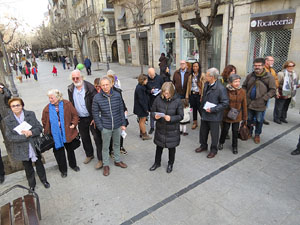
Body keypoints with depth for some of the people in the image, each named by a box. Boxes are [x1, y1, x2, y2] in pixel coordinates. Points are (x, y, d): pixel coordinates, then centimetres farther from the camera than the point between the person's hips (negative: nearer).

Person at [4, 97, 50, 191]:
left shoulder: (31, 114, -7)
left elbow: (39, 127, -7)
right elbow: (9, 137, -12)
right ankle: (32, 185, 40)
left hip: (35, 146, 0)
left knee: (39, 164, 19)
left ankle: (44, 180, 42)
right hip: (23, 150, 0)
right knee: (28, 168, 18)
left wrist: (31, 132, -26)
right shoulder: (7, 120, -8)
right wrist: (25, 136, -22)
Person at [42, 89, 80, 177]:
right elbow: (44, 122, 4)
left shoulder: (67, 104, -8)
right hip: (55, 135, 0)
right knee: (59, 152, 9)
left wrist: (73, 124, -16)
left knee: (70, 149, 19)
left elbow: (75, 115, -3)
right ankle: (63, 170, 29)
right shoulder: (47, 109, -4)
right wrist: (47, 133, -1)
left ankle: (73, 164, 43)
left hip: (67, 133, 0)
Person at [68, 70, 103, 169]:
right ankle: (89, 155, 39)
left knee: (97, 138, 0)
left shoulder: (90, 87, -16)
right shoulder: (70, 89, 2)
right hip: (80, 119, 6)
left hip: (91, 117, -5)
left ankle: (100, 159, 13)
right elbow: (71, 104, 13)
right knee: (84, 138, 19)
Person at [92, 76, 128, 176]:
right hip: (106, 127, -2)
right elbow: (95, 113, -6)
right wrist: (100, 127, -8)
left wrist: (123, 124, 1)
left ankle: (117, 161, 40)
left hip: (117, 126, 3)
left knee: (117, 144, 20)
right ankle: (106, 165, 30)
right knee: (105, 147, 11)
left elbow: (121, 110, 2)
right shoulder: (97, 98, -12)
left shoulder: (117, 95, -6)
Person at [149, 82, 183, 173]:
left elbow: (180, 116, -11)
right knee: (159, 146, 19)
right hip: (160, 128, 2)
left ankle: (170, 164, 41)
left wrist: (171, 118, -27)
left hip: (172, 130, -1)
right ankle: (157, 163, 43)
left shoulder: (177, 101, -16)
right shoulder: (158, 99, -12)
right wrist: (155, 116, -23)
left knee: (171, 147, 17)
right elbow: (152, 111, -1)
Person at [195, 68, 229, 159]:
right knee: (203, 131, 20)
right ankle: (203, 145, 42)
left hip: (214, 116, -7)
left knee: (214, 133, 10)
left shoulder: (221, 88, -21)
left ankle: (213, 150, 31)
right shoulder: (206, 84, 2)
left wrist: (212, 109, -22)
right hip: (204, 113, 7)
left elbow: (225, 103, -19)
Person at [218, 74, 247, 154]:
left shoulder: (242, 91, -7)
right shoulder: (226, 90, -16)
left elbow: (244, 105, 0)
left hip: (237, 116, 2)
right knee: (225, 130, 13)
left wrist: (245, 118, 4)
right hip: (226, 115, -2)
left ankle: (234, 146, 32)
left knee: (235, 131, 12)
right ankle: (221, 143, 39)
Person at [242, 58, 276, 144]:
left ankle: (257, 135, 31)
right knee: (249, 118, 16)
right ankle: (249, 132, 36)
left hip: (260, 104, -3)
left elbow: (273, 90, -7)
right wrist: (245, 96, -1)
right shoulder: (250, 76, 1)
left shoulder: (269, 77, -8)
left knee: (259, 120, 10)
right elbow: (244, 86, 11)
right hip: (249, 102, 3)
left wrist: (263, 99, -15)